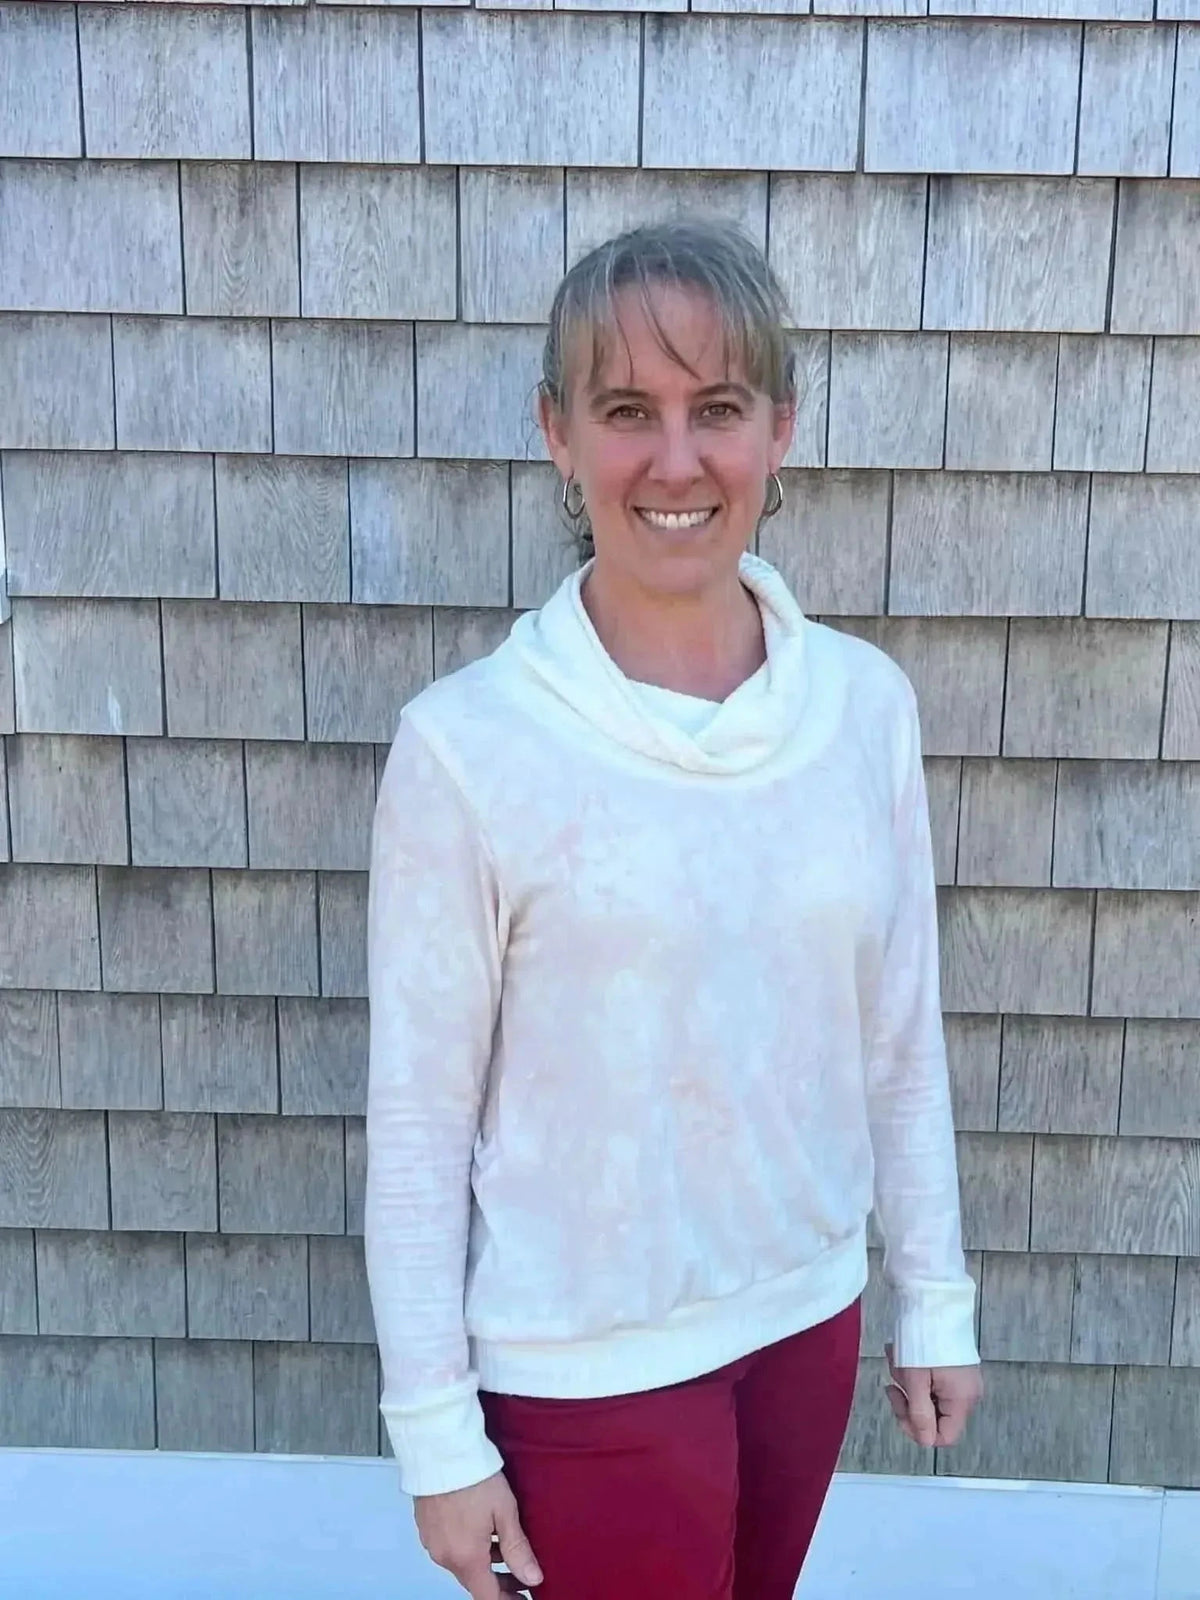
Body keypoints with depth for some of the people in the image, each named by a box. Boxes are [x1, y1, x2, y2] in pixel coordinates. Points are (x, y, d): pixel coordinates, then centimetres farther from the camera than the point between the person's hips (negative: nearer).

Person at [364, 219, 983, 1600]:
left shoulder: (866, 706, -5)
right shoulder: (468, 745, -17)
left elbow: (901, 1038, 4)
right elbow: (419, 1113, -11)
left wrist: (935, 1298, 8)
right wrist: (437, 1429, -8)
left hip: (807, 1317, 4)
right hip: (584, 1365, -4)